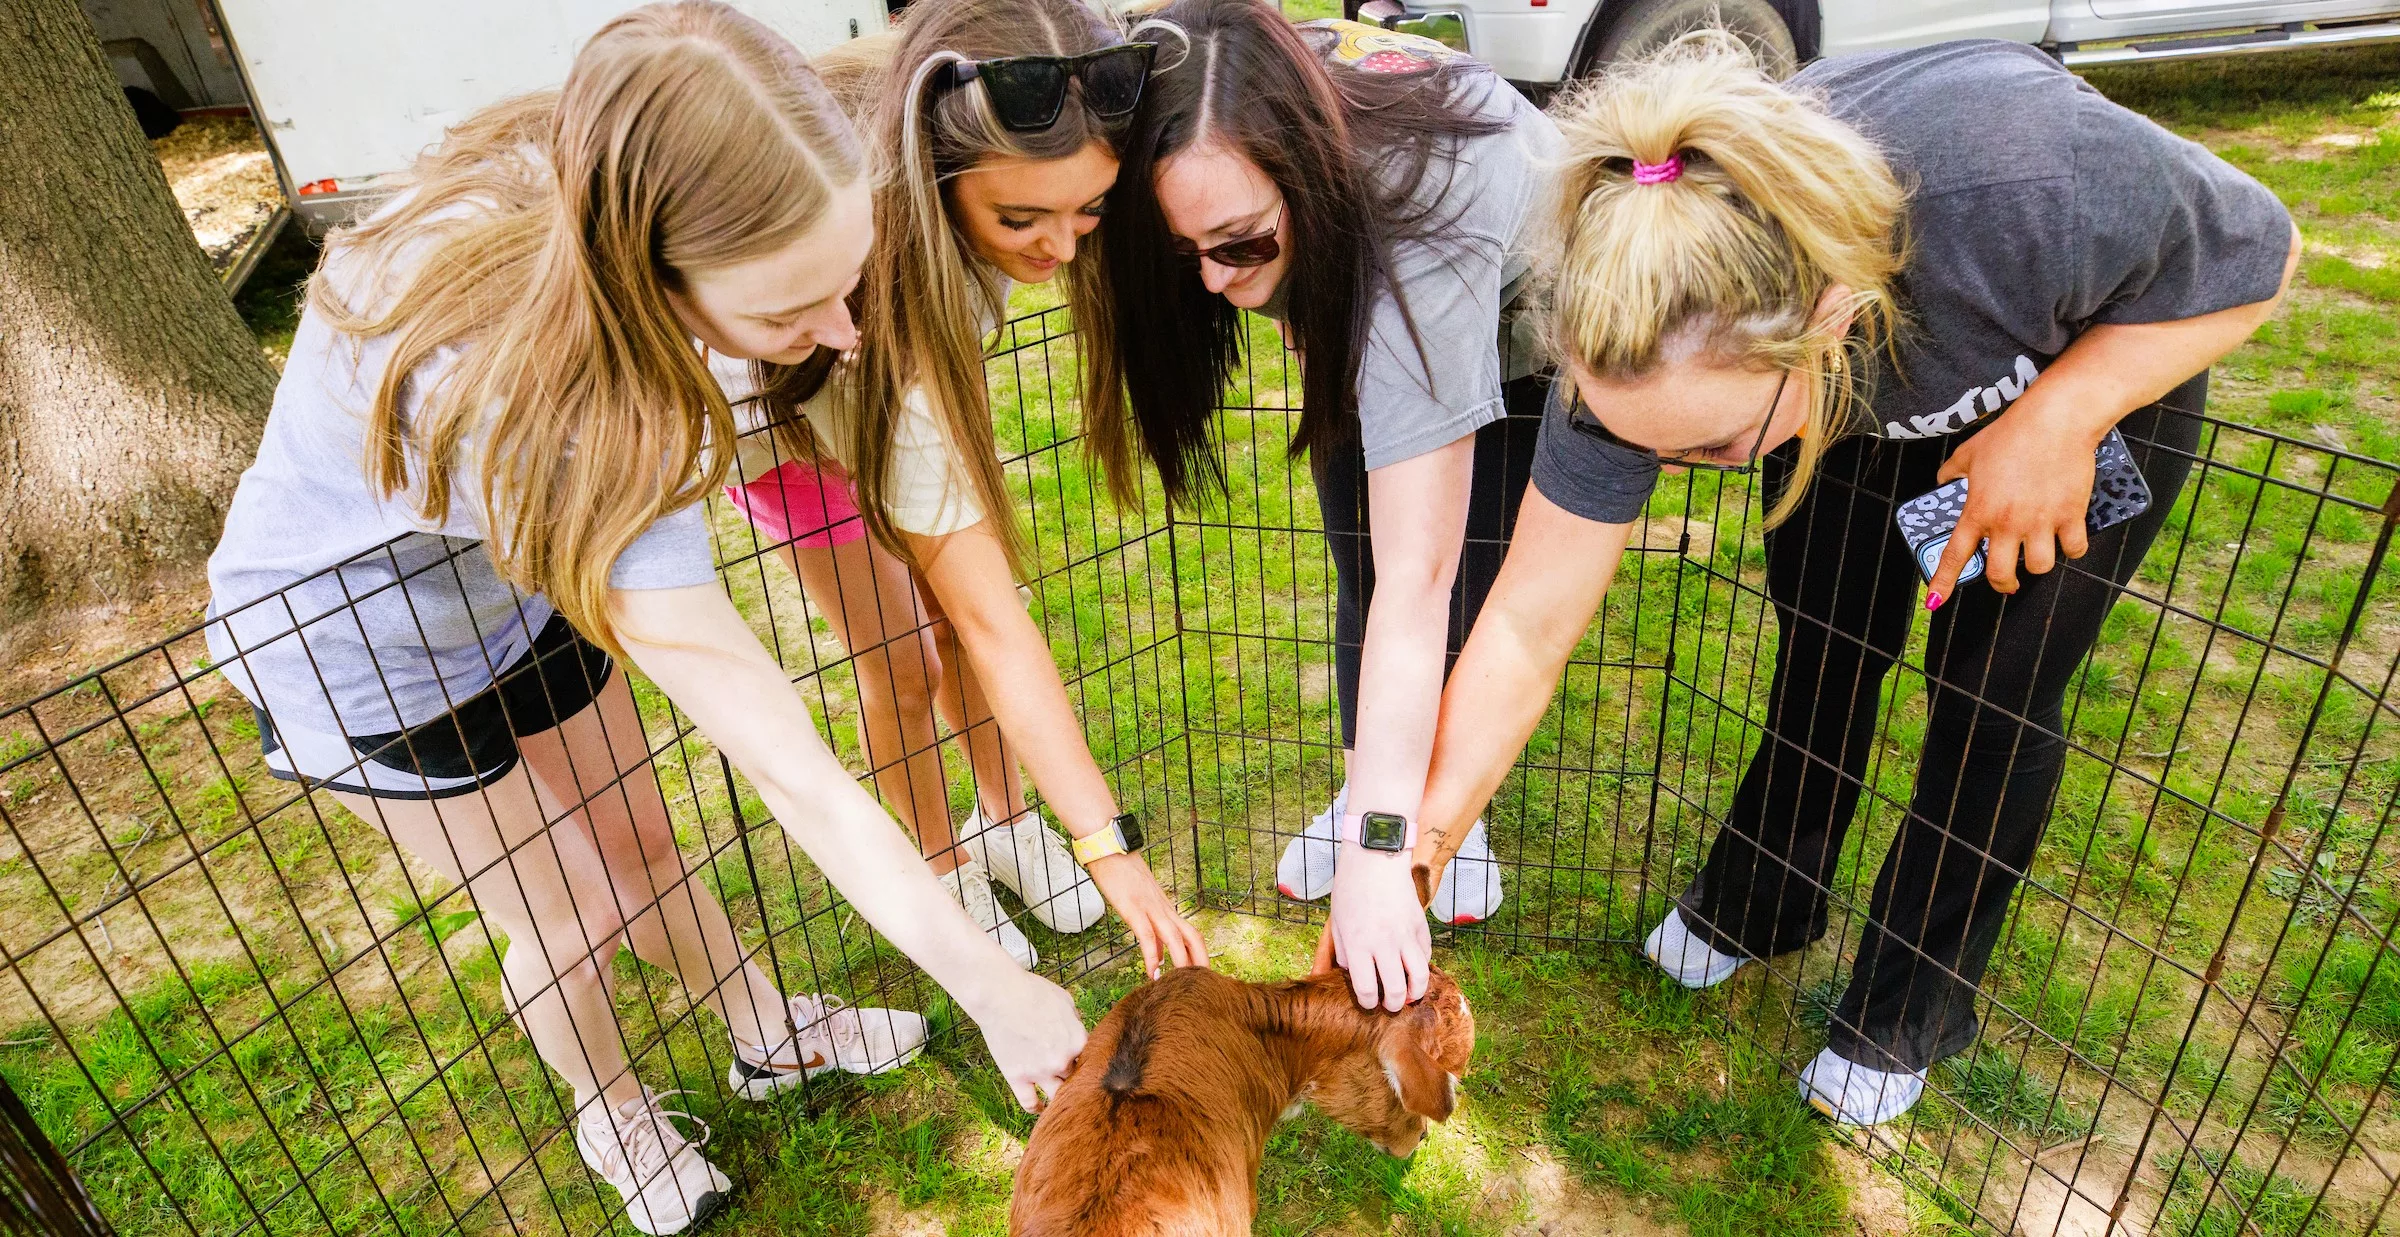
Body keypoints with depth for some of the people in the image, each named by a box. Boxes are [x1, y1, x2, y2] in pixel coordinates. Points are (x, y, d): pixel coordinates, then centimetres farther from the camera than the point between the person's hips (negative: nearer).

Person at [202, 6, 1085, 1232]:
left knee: (640, 850, 17)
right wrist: (998, 993, -32)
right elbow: (799, 782, -42)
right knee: (577, 913, 10)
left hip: (516, 583, 6)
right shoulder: (586, 436, -47)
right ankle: (611, 1110, 42)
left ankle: (769, 1040, 41)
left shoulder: (561, 172, -28)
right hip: (351, 639, -5)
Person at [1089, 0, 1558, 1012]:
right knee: (1361, 560, -9)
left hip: (1519, 333, -4)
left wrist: (1379, 852, -48)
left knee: (1470, 574, -13)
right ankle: (1365, 785, 9)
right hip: (1360, 318, 4)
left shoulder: (1422, 227, -46)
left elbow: (1419, 577, -48)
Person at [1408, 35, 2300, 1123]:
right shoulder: (1650, 344, -35)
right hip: (1860, 399, 2)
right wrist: (1403, 861, -28)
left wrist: (2058, 421, -36)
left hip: (2108, 351, -1)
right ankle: (1755, 905, 35)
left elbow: (2261, 252, -21)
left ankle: (1913, 1004, 22)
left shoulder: (2029, 184, -45)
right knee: (1821, 656, 5)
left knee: (1994, 697, -1)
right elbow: (1525, 632, -28)